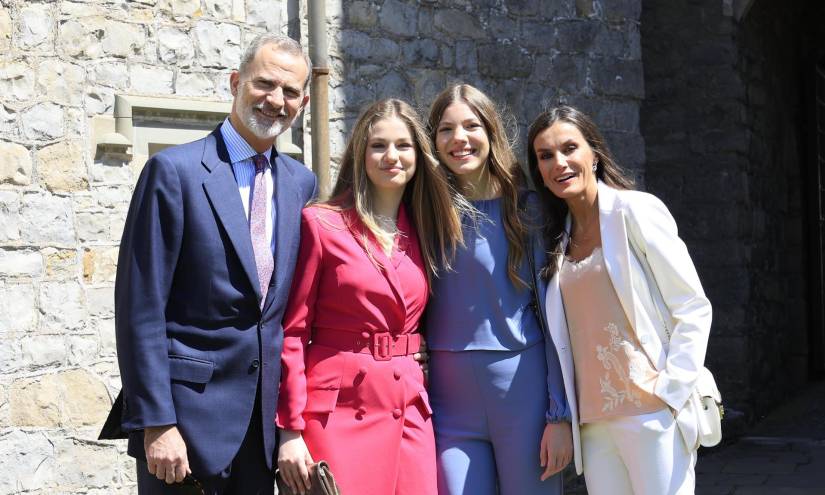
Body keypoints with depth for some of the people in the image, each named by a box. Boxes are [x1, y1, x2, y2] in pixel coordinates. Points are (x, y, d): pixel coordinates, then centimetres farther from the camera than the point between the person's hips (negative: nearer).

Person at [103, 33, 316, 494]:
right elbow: (141, 310, -12)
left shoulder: (301, 183, 8)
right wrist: (155, 423, -16)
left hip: (266, 415, 5)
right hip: (190, 409, -5)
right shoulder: (175, 170, -9)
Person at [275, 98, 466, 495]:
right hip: (339, 410, -5)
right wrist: (291, 430, -11)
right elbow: (292, 331, -6)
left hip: (409, 410, 5)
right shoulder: (321, 223, -5)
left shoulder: (424, 232, 11)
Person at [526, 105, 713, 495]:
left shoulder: (635, 209, -5)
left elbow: (694, 308, -8)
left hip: (651, 414, -5)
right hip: (593, 422, 5)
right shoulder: (559, 237, 13)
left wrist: (670, 390, -14)